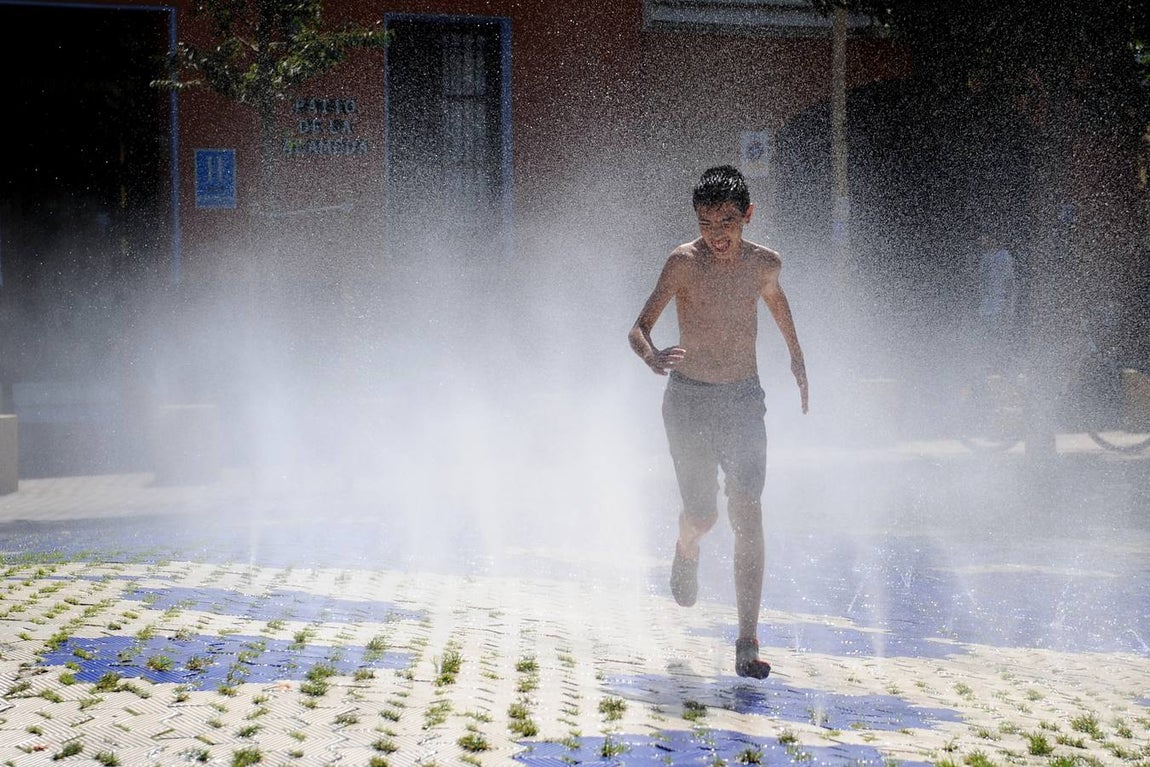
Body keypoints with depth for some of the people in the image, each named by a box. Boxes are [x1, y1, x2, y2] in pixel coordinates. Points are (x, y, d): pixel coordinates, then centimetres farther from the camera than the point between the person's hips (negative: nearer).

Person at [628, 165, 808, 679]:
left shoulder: (764, 263, -1)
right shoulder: (684, 263, -13)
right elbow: (638, 329, -17)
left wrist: (796, 358, 33)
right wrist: (654, 359, -40)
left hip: (743, 400, 2)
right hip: (690, 400, -2)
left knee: (747, 515, -11)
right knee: (701, 515, 4)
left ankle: (748, 643, -10)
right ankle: (687, 551, 45)